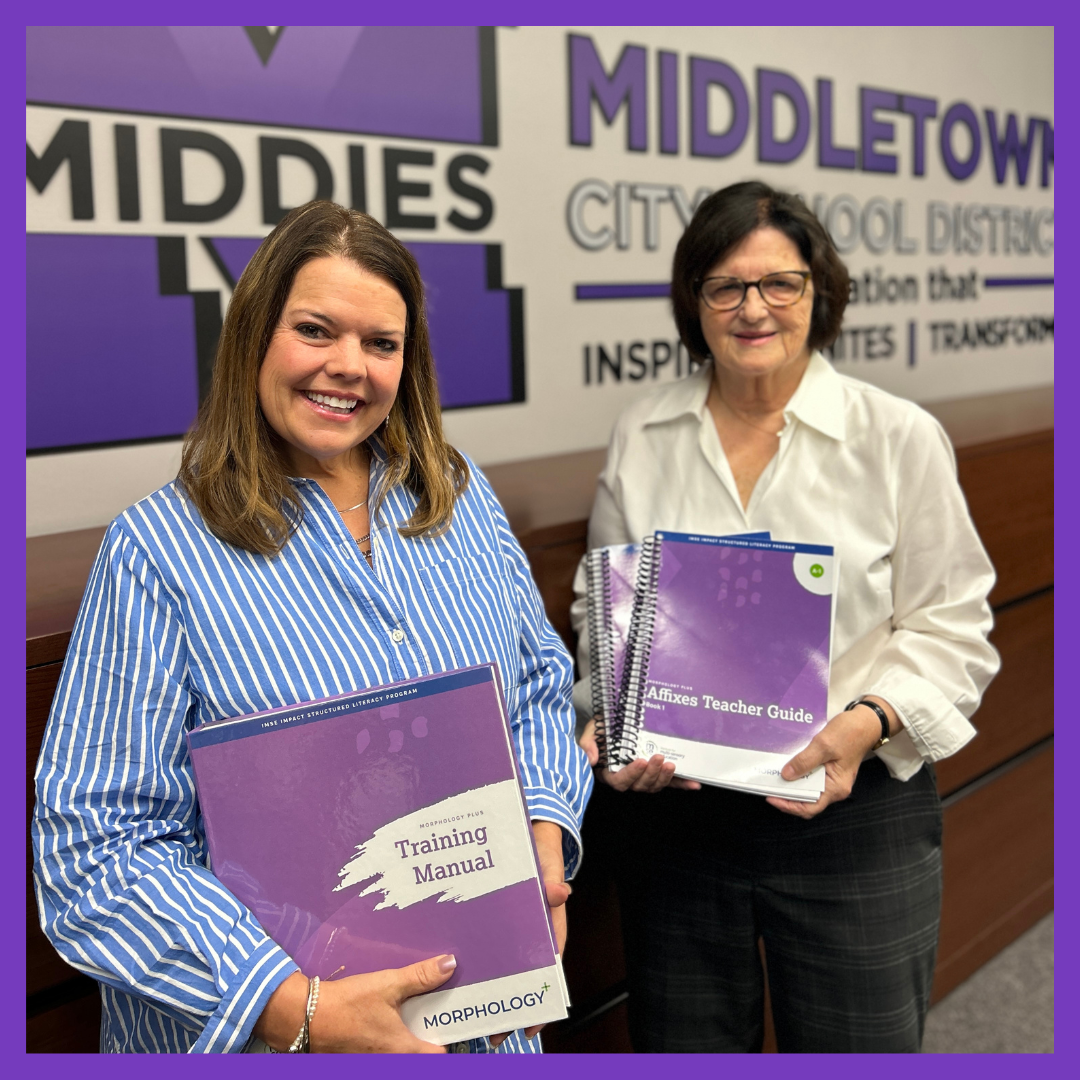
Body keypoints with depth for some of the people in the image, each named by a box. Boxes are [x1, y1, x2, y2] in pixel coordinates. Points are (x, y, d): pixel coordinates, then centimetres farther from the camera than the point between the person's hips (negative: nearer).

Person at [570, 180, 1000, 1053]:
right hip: (673, 810, 2)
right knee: (683, 1044, 16)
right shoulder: (640, 439, 5)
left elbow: (950, 627, -3)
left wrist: (867, 724, -19)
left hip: (854, 809, -2)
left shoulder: (901, 437, -3)